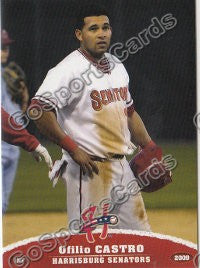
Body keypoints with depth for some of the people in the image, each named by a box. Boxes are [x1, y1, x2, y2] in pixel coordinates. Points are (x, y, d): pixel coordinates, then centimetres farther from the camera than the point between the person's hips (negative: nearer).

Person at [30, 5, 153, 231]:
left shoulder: (116, 66, 14)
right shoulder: (69, 70, -13)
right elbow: (39, 109, -24)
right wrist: (73, 150, -23)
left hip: (122, 167, 8)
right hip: (89, 169, -8)